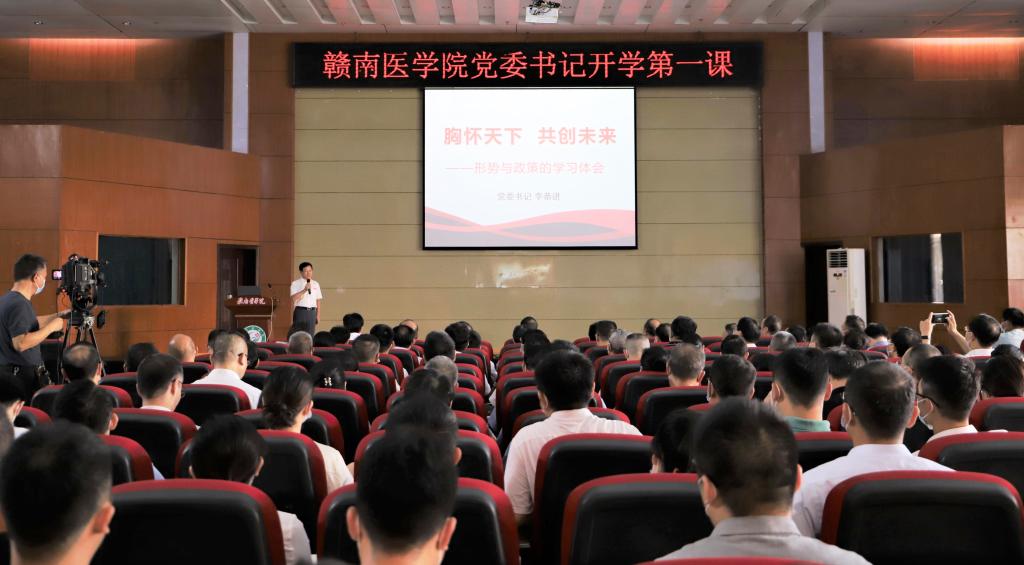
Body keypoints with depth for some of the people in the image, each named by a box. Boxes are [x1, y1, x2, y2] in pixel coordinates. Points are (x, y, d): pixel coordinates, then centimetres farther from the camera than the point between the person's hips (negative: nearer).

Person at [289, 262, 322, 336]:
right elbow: (294, 298, -13)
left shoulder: (316, 284, 12)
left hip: (312, 311, 4)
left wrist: (318, 315, 9)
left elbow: (318, 300, 14)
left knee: (310, 334, 4)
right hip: (300, 311, -4)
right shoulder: (296, 283, 0)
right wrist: (304, 290, -21)